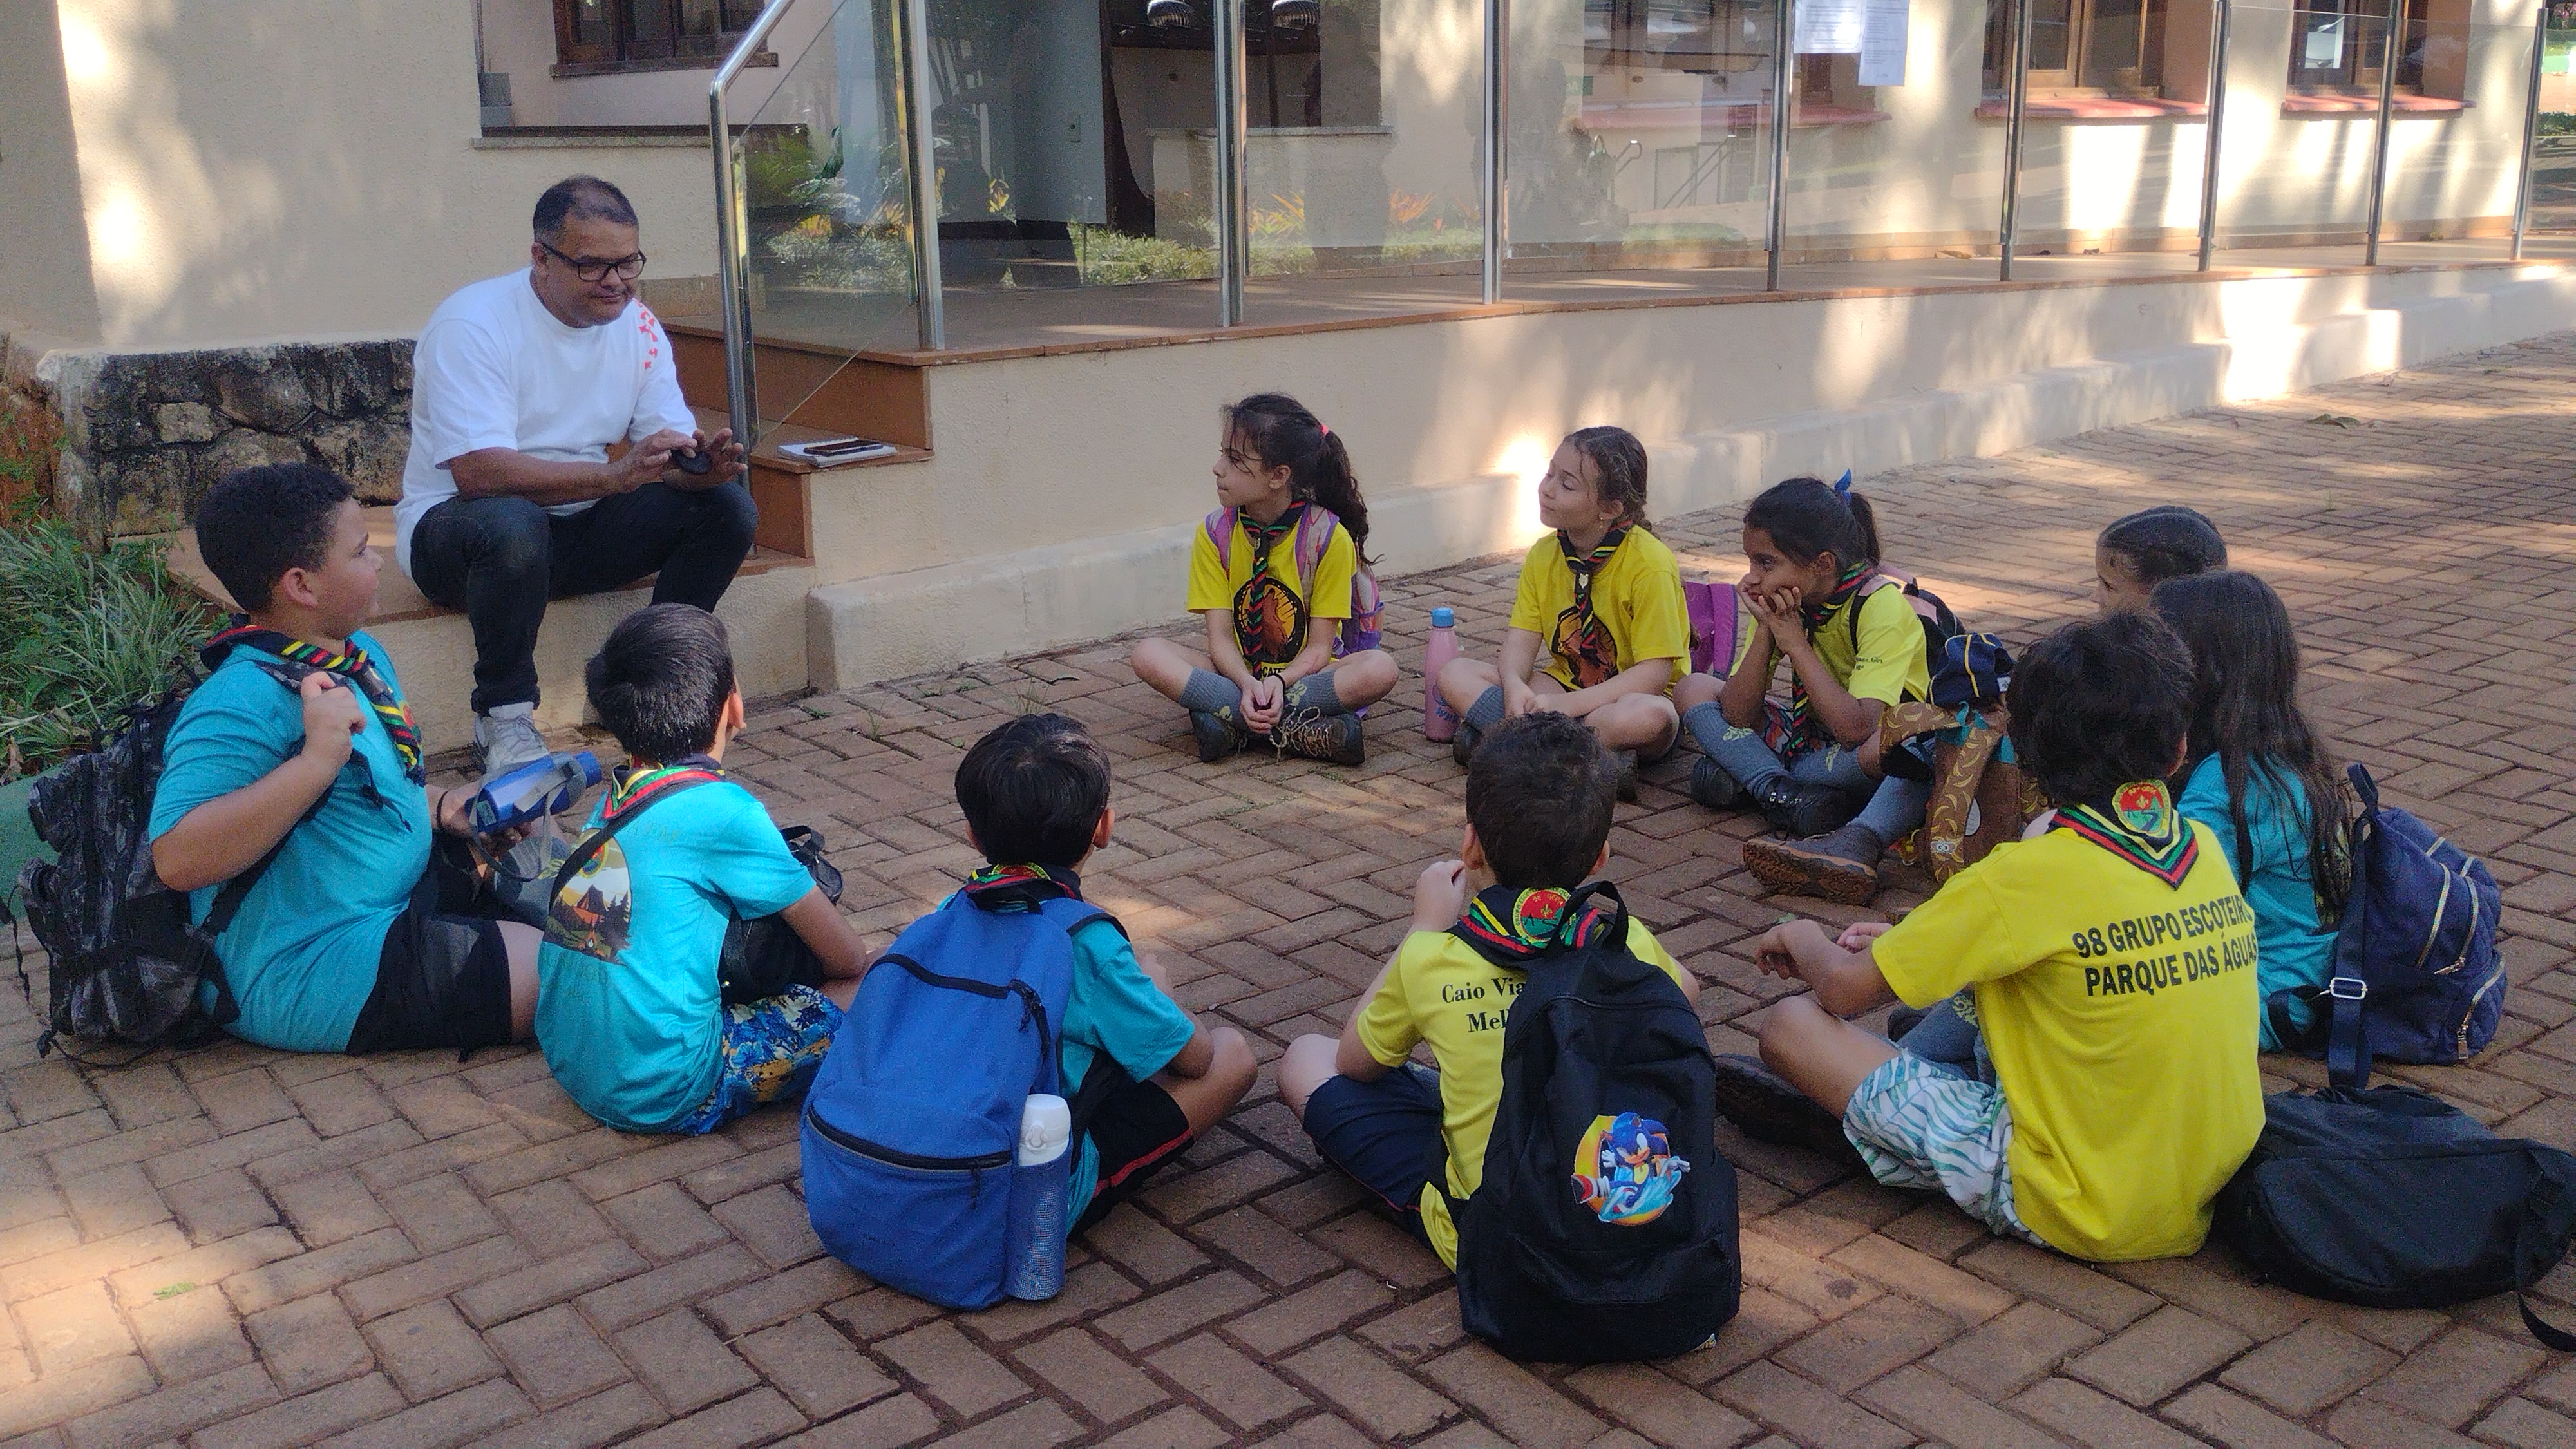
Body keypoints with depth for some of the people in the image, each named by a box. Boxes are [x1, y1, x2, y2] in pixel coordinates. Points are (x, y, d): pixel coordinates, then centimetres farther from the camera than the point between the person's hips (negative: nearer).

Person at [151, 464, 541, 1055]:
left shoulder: (359, 655, 9)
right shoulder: (243, 702, -24)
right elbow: (178, 859, -36)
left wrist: (439, 808, 7)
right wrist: (318, 758, -39)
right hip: (311, 973, -11)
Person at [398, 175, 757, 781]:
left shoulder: (637, 324, 0)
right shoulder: (473, 324, -19)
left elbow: (671, 448, -4)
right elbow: (479, 472, -31)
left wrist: (703, 461, -30)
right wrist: (615, 475, -41)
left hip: (581, 529, 6)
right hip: (456, 524, -5)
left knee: (729, 506, -13)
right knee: (512, 523, -40)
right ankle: (505, 718, -19)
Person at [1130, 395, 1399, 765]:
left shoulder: (1329, 536, -12)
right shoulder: (1215, 533, -4)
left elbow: (1319, 646, -12)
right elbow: (1220, 636, -9)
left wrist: (1279, 682, -32)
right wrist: (1247, 686, -30)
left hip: (1304, 675, -2)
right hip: (1238, 673, 2)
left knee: (1380, 668, -32)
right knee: (1149, 655, -25)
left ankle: (1231, 722, -31)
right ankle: (1295, 729, -31)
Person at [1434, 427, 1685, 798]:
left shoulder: (1650, 564, -19)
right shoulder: (1544, 554, 0)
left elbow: (1654, 673, -23)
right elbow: (1522, 639, -4)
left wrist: (1569, 704, -32)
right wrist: (1514, 687, -28)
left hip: (1630, 696, -6)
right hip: (1564, 682, 6)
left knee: (1647, 716, -42)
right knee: (1455, 675, -14)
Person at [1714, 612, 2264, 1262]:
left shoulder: (2032, 875, -17)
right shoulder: (2205, 848, 1)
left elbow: (1844, 987, -11)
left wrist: (1802, 937, 11)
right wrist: (1920, 941, 18)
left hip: (2083, 1211, -7)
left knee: (1792, 1024, -9)